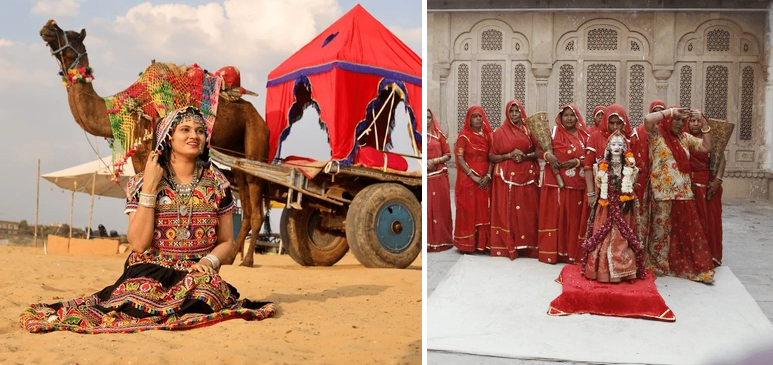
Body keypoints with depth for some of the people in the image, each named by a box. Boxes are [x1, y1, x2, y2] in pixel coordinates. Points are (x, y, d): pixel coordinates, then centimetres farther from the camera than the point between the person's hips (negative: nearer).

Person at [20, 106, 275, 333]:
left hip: (196, 276, 1)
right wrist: (150, 186, -12)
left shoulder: (217, 184, 6)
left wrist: (209, 261, -12)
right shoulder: (143, 183, 2)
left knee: (198, 306, -34)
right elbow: (139, 243, -9)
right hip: (151, 274, -1)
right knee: (137, 311, -33)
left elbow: (226, 242, 11)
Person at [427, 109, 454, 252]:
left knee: (440, 208, 3)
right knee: (425, 208, -3)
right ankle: (427, 241, 4)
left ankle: (441, 240, 13)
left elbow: (448, 155, 6)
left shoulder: (439, 134, 8)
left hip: (439, 177, 1)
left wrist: (435, 161, -11)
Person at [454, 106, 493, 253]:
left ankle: (483, 242, 10)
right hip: (468, 179, -4)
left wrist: (488, 175, -9)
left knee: (484, 211, 3)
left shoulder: (487, 135, 10)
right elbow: (459, 158, -10)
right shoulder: (464, 136, -3)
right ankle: (467, 243, 1)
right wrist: (473, 176, -15)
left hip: (484, 180, 4)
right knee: (468, 210, -4)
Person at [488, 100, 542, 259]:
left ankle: (526, 245, 7)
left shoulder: (529, 130, 9)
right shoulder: (499, 132, 4)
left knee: (527, 212, 0)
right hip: (506, 178, -2)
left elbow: (539, 151, 9)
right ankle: (507, 246, 2)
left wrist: (526, 156, -10)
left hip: (527, 177, 2)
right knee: (507, 212, -4)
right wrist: (509, 155, -12)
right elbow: (491, 157, 2)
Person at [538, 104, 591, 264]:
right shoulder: (553, 132, 2)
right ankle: (551, 252, 4)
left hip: (577, 183, 3)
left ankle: (572, 252, 12)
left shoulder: (583, 135, 10)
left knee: (574, 217, 3)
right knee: (554, 215, -2)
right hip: (556, 180, -3)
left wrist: (577, 162, -9)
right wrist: (547, 155, -18)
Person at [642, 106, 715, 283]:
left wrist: (704, 125, 6)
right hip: (663, 193, -5)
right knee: (661, 229, 4)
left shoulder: (685, 137, 15)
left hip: (684, 193, 5)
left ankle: (697, 268, 11)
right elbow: (648, 119, -22)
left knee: (688, 230, 5)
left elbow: (706, 147, 14)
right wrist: (671, 111, -14)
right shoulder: (657, 134, -3)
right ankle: (659, 265, 17)